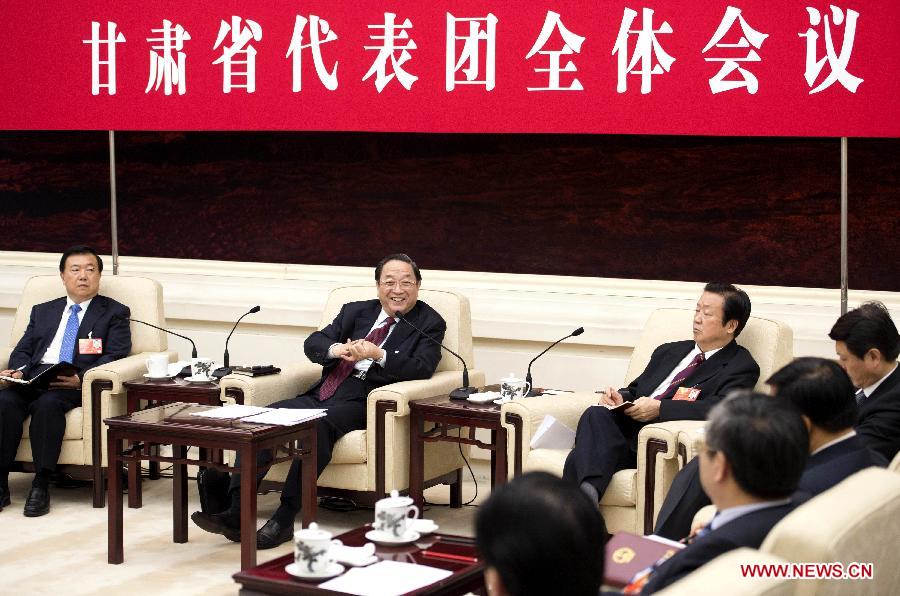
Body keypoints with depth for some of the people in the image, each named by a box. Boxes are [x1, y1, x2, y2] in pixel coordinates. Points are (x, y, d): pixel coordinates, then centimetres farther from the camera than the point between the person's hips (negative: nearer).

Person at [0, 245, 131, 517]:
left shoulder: (114, 313, 15)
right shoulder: (43, 311, 28)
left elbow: (115, 357, 1)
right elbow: (23, 350, 19)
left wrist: (81, 379, -18)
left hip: (76, 383, -4)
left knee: (47, 403, -36)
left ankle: (41, 487, -34)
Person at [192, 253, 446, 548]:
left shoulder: (429, 323, 7)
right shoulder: (355, 311, 21)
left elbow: (423, 369, -9)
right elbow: (312, 343, 11)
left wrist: (379, 355, -23)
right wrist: (336, 349, -12)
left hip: (361, 402, -5)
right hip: (322, 394, 5)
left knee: (317, 425, -35)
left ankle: (284, 519, -32)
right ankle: (236, 514, -26)